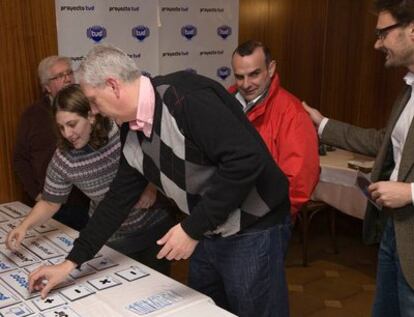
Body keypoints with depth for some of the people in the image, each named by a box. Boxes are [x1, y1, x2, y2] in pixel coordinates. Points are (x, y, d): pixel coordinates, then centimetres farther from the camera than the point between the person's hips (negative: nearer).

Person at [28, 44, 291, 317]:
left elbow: (246, 159, -30)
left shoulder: (187, 98, -24)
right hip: (206, 233, 8)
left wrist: (192, 228, -23)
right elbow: (119, 198, 10)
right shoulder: (132, 133, 3)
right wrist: (72, 262, 11)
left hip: (251, 231, -8)